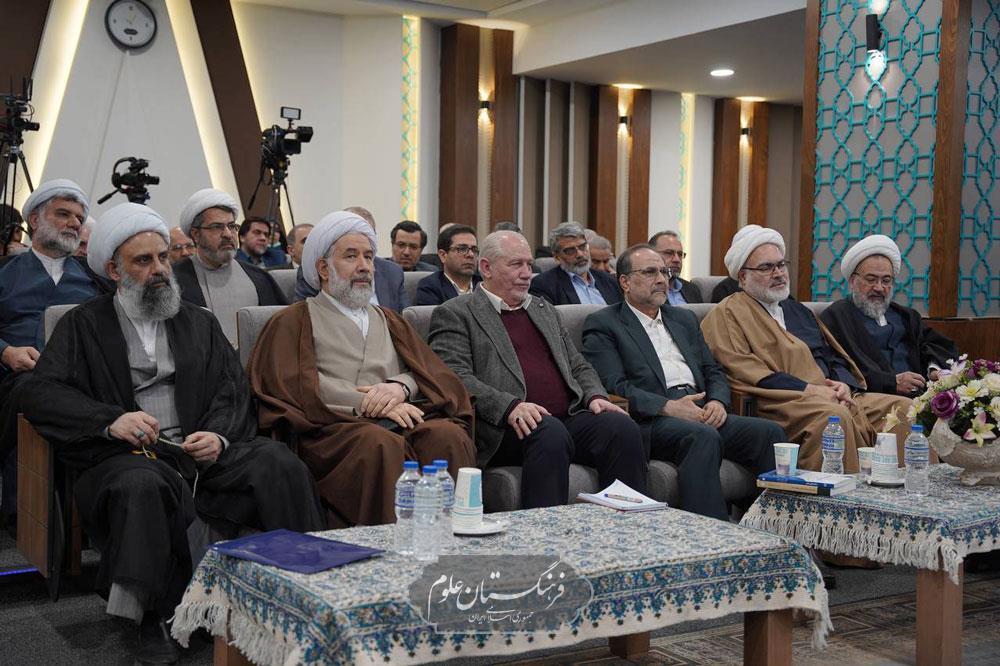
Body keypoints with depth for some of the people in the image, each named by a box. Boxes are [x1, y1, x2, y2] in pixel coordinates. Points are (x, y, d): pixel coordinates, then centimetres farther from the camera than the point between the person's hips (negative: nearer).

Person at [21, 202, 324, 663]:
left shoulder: (199, 323, 23)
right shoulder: (84, 325, 14)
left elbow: (233, 389, 12)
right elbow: (42, 393, 1)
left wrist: (220, 436, -11)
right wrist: (111, 420, -17)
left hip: (204, 450, 3)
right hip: (126, 454, -2)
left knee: (280, 464, -26)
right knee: (143, 485, -39)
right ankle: (154, 617, -24)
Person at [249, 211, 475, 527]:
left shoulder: (388, 320, 33)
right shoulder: (295, 321, 19)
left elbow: (434, 374, 18)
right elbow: (297, 387, 1)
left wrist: (400, 387, -6)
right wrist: (369, 404, -9)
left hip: (401, 419, 4)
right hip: (335, 428, -4)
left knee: (450, 436, -30)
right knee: (382, 444, -38)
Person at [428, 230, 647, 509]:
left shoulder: (545, 310, 28)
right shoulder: (454, 314, 7)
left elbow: (578, 366, 28)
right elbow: (455, 377, -7)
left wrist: (595, 396, 5)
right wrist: (510, 406, -22)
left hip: (569, 418, 6)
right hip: (505, 427, -6)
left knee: (621, 426, -22)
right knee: (550, 432, -36)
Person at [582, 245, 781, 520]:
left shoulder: (684, 319, 28)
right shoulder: (603, 324, 6)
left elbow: (713, 372, 23)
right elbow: (613, 387, -7)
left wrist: (718, 402, -1)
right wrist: (668, 406, -18)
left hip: (701, 413, 6)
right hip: (650, 420, -6)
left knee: (770, 433, -18)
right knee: (703, 437, -36)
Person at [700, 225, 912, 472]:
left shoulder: (798, 310, 28)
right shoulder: (727, 314, 4)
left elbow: (836, 357, 25)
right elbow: (742, 372, -10)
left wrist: (844, 384, 0)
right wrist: (808, 389, -14)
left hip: (831, 397, 8)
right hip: (781, 403, -8)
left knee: (903, 407, -12)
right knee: (834, 415, -37)